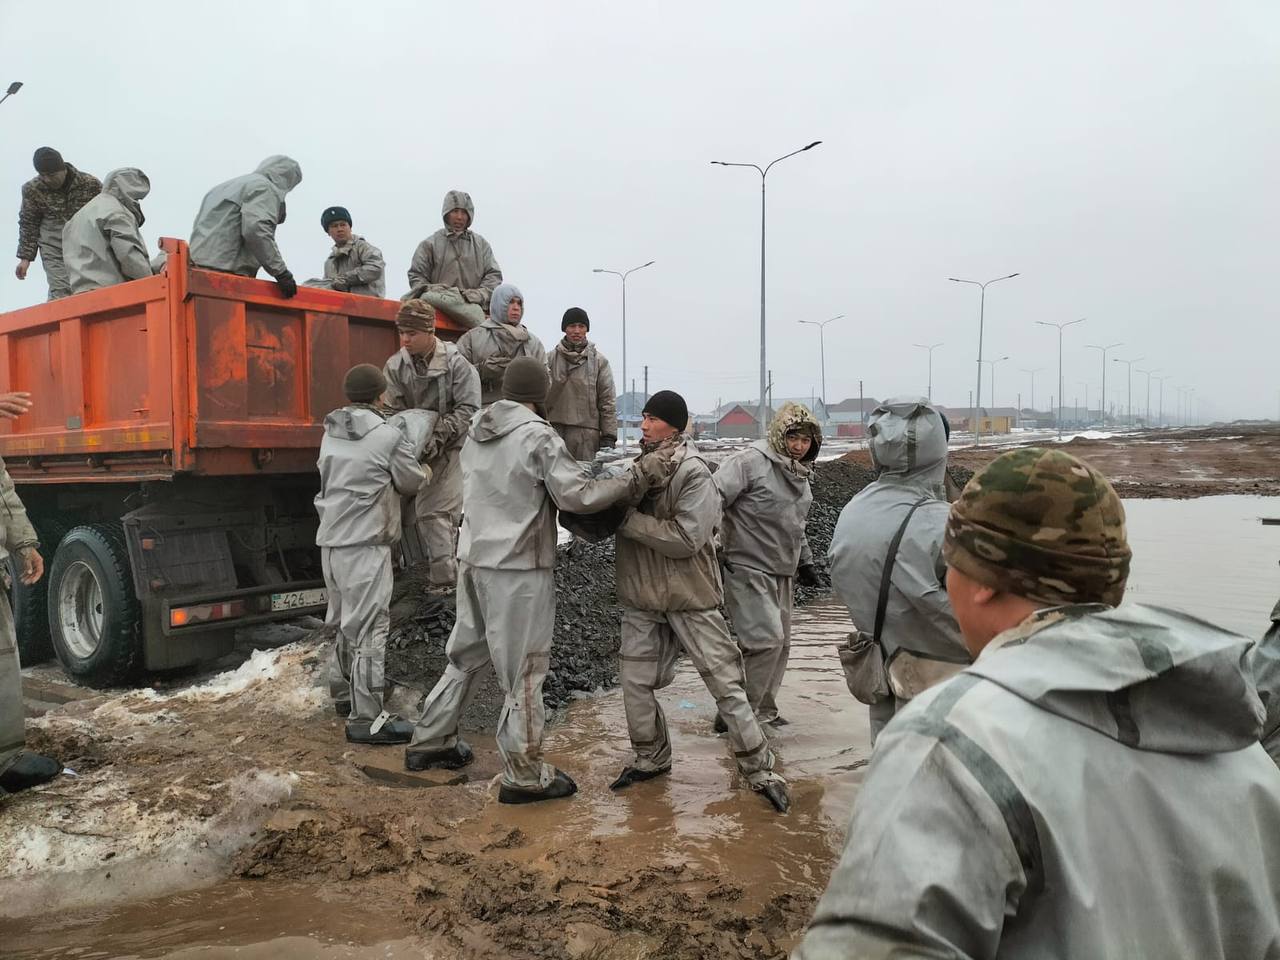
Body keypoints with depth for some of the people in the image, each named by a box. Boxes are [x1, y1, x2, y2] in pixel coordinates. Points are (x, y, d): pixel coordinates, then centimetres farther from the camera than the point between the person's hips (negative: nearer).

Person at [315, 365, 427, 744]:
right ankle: (366, 719, -3)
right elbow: (412, 484, 1)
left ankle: (344, 692, 35)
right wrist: (423, 472, 22)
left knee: (345, 622, 21)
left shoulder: (331, 434, 11)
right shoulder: (388, 437, -10)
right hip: (365, 543, -8)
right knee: (369, 628, -5)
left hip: (331, 541, 8)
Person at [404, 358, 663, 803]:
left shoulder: (477, 430, 8)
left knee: (466, 654, 22)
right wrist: (637, 476, -12)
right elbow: (580, 496, -19)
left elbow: (501, 489, 10)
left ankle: (430, 741, 34)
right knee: (523, 670, 3)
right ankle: (524, 775, 12)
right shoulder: (538, 436, -14)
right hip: (519, 569, -7)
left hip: (474, 560, 7)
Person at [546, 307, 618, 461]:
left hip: (587, 432, -1)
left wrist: (608, 436, -3)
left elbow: (607, 401, 3)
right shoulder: (551, 358, 7)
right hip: (554, 429, 1)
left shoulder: (599, 360, 6)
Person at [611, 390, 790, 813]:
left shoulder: (695, 475, -17)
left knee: (726, 683, 1)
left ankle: (759, 769, 15)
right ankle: (651, 758, 32)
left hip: (690, 595, -6)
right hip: (642, 596, 6)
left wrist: (628, 519, -22)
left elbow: (685, 539, -25)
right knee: (635, 682, 10)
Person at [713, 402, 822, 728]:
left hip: (782, 573, 9)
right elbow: (713, 499, -21)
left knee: (780, 644, 13)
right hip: (748, 569, -9)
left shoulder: (800, 474, 15)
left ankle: (764, 710, 28)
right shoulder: (750, 462, -14)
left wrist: (805, 561, 23)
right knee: (766, 640, -16)